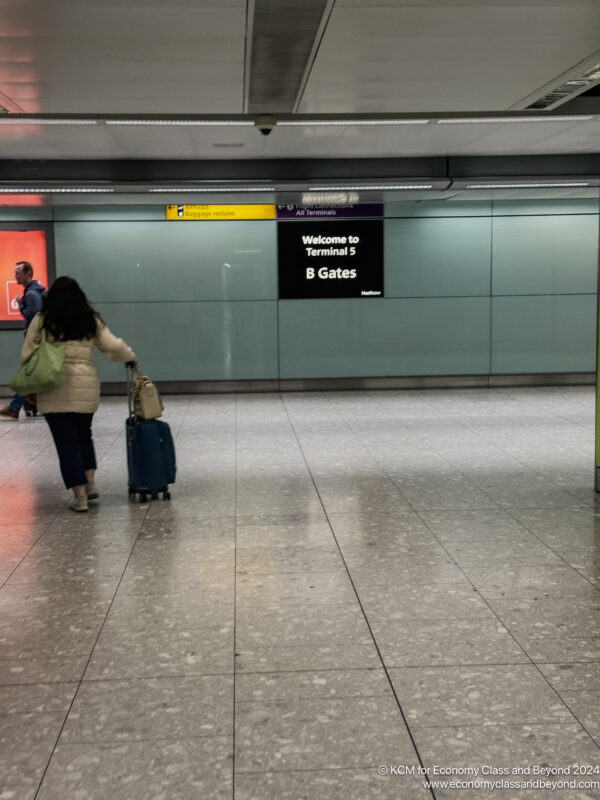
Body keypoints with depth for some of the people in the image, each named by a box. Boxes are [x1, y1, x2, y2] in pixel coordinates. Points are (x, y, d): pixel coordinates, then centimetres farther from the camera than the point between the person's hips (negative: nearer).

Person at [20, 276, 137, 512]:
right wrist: (130, 358, 25)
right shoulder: (91, 320, 6)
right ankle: (90, 482, 13)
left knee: (66, 442, 3)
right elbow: (113, 346, 6)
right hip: (86, 388, 3)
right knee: (83, 435, 24)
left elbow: (27, 355, -1)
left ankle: (80, 496, 3)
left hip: (54, 391, -3)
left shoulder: (42, 320, 0)